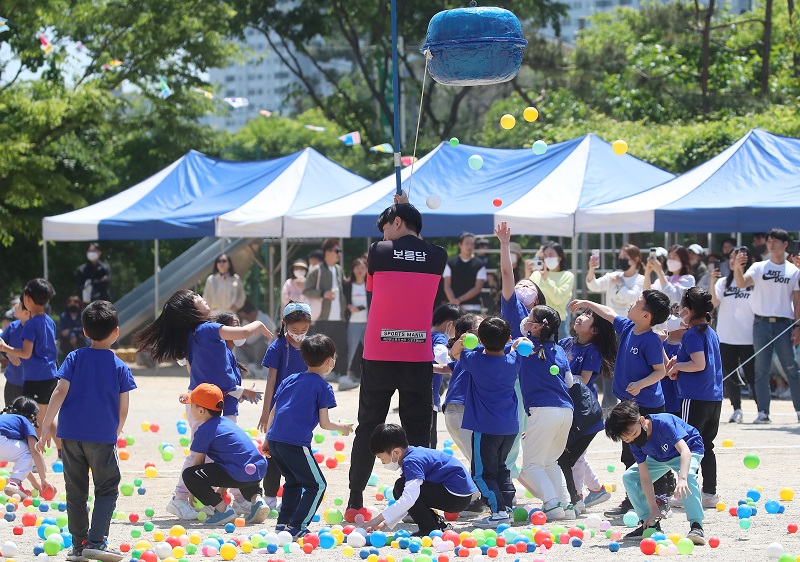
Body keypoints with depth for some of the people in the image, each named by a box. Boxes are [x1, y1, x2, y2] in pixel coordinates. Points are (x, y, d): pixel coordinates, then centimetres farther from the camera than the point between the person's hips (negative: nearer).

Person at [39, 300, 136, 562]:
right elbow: (123, 410, 0)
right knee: (107, 489, 6)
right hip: (103, 436, -2)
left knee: (75, 490, 11)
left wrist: (46, 427, -6)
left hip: (71, 433, 2)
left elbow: (60, 393, -6)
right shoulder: (120, 367, 0)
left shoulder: (74, 358, 2)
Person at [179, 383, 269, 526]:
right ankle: (256, 499, 17)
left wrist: (193, 491, 18)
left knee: (189, 475, -8)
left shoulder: (203, 431, -2)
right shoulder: (227, 422, 23)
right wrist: (222, 489, 37)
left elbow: (198, 462, 3)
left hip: (240, 475, -9)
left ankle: (223, 509, -11)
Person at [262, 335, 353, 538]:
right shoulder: (323, 387, -1)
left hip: (275, 439, 7)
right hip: (296, 443, -7)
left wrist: (267, 440, 25)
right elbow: (324, 423, -1)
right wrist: (342, 427, 18)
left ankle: (283, 522, 22)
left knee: (293, 482, 25)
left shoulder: (290, 380, 17)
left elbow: (273, 412, 18)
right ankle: (295, 527, -5)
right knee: (317, 485, 3)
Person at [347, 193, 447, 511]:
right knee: (417, 431, 6)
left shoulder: (379, 252, -1)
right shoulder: (437, 257, 3)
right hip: (419, 357, 1)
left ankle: (355, 498, 10)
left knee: (368, 427, 9)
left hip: (378, 356, -1)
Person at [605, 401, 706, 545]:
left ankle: (696, 525, -33)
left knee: (688, 475, -38)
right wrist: (653, 509, -27)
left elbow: (685, 451, -49)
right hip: (660, 457, 7)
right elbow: (645, 476, -21)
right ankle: (650, 524, 0)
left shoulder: (663, 423, -39)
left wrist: (682, 479, -66)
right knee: (629, 477, -6)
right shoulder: (635, 445, -20)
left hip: (691, 450, -6)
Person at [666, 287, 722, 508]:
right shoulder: (711, 333, 14)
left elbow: (699, 364, -22)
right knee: (706, 445, 13)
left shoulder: (691, 334, -13)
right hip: (715, 397, 8)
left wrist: (677, 366, -7)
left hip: (695, 398, -8)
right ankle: (710, 492, 14)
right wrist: (679, 361, 14)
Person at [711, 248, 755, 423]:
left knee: (751, 375, -3)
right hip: (726, 336, 3)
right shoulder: (723, 282, 7)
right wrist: (712, 283, -18)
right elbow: (714, 303, -6)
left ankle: (761, 410, 3)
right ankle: (736, 410, 13)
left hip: (747, 337, -3)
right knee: (730, 375, 4)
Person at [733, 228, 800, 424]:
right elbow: (742, 284, -11)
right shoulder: (759, 267, 5)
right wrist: (737, 268, -30)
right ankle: (763, 412, 3)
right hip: (761, 324, 0)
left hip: (784, 324, 0)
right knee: (761, 370, 1)